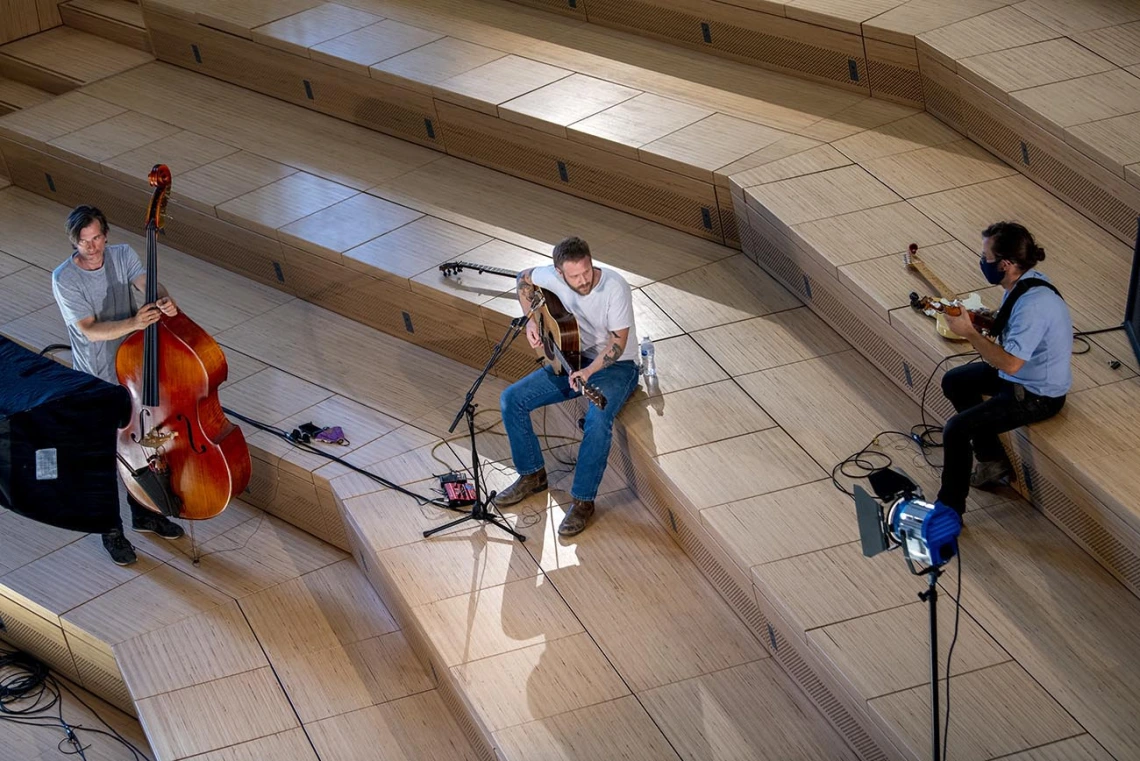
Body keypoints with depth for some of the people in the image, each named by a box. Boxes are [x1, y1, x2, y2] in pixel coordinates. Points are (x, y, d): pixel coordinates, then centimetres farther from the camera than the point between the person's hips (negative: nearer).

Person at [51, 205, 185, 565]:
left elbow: (147, 283, -20)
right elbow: (91, 330, -27)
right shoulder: (64, 279, -20)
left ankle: (144, 513, 41)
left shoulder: (122, 255, -5)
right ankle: (111, 530, 26)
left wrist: (165, 301, -44)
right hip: (96, 382, -5)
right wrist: (133, 323, -42)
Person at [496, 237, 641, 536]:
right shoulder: (554, 277, -14)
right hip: (572, 359, 6)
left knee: (598, 419, -35)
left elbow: (618, 343, -24)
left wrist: (589, 371, -39)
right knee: (511, 399, -7)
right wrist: (531, 319, -3)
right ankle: (532, 475, 10)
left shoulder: (614, 286, -27)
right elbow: (525, 278, 10)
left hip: (616, 366, -6)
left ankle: (583, 501, -20)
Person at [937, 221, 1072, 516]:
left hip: (1038, 396, -10)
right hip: (1023, 373, 10)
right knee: (953, 382, 21)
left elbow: (1010, 363, -34)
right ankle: (992, 460, 28)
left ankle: (949, 508, 1)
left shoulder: (1033, 304, -34)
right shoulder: (1022, 282, -4)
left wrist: (969, 332, -27)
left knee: (956, 429, -15)